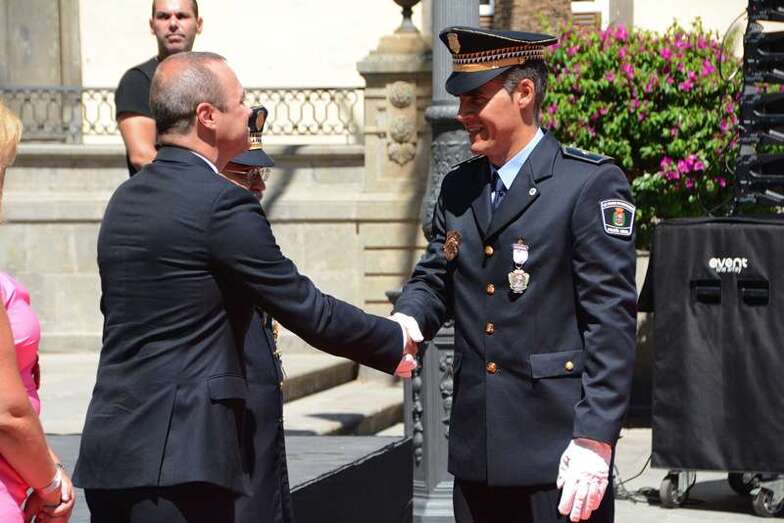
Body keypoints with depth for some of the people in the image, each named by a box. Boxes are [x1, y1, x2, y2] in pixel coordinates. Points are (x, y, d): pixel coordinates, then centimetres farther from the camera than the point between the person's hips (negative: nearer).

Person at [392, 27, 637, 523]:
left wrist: (595, 439, -17)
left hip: (558, 443, -6)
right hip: (478, 448, 6)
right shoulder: (458, 189, 14)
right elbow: (433, 280, 17)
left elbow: (611, 320, -11)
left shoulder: (592, 183, -7)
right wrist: (406, 322, -8)